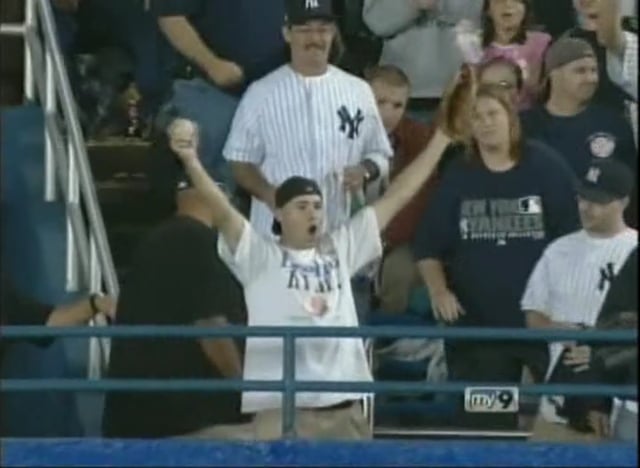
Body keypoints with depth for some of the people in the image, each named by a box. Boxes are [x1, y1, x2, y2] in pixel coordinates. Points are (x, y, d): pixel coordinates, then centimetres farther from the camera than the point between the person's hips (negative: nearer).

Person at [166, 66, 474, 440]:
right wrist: (191, 161, -29)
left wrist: (444, 134, 17)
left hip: (346, 407, 5)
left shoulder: (341, 248, 15)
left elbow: (395, 198, 17)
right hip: (282, 409, -5)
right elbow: (223, 211, -12)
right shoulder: (259, 255, 4)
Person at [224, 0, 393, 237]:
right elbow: (240, 160, 2)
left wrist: (364, 170, -9)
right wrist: (268, 193, -17)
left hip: (341, 233, 3)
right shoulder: (262, 93, -1)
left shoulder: (358, 90, 8)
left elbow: (380, 154, 14)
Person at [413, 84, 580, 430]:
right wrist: (438, 289, -6)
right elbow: (428, 246, 9)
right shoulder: (457, 176, 5)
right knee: (483, 421, 9)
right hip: (476, 319, 2)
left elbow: (575, 238, 0)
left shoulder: (547, 167, -2)